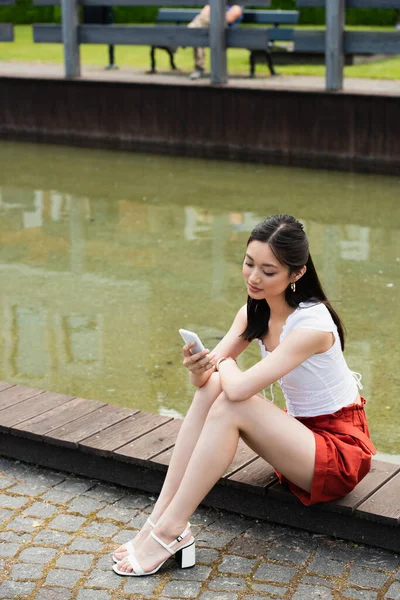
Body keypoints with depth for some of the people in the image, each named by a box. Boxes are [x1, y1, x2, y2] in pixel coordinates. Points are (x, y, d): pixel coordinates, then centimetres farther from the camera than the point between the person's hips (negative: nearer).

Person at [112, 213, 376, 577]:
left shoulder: (312, 325, -26)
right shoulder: (255, 312, -1)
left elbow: (239, 387, -33)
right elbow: (209, 378, -6)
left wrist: (224, 363, -11)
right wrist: (199, 369, -30)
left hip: (341, 450, -8)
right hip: (301, 431, 8)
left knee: (229, 404, -27)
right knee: (210, 389, -15)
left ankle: (170, 532, -20)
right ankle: (160, 517, -16)